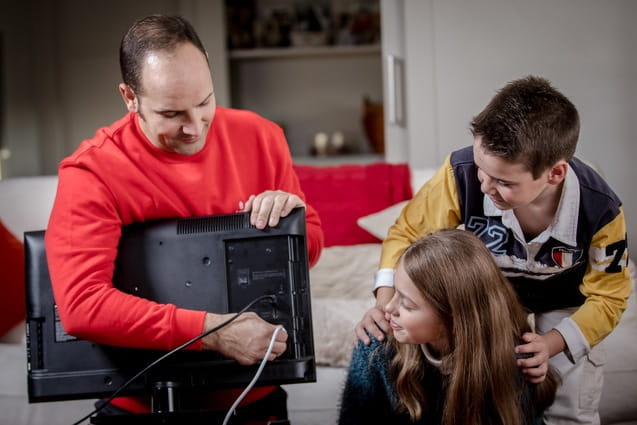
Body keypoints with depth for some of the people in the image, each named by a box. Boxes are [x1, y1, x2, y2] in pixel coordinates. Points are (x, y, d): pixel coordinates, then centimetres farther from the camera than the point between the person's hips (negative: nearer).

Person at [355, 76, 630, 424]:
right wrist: (386, 303, -38)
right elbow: (406, 234, -22)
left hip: (566, 302, 0)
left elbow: (608, 297, -20)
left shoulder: (601, 211, -36)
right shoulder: (462, 173, -39)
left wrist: (552, 344, -35)